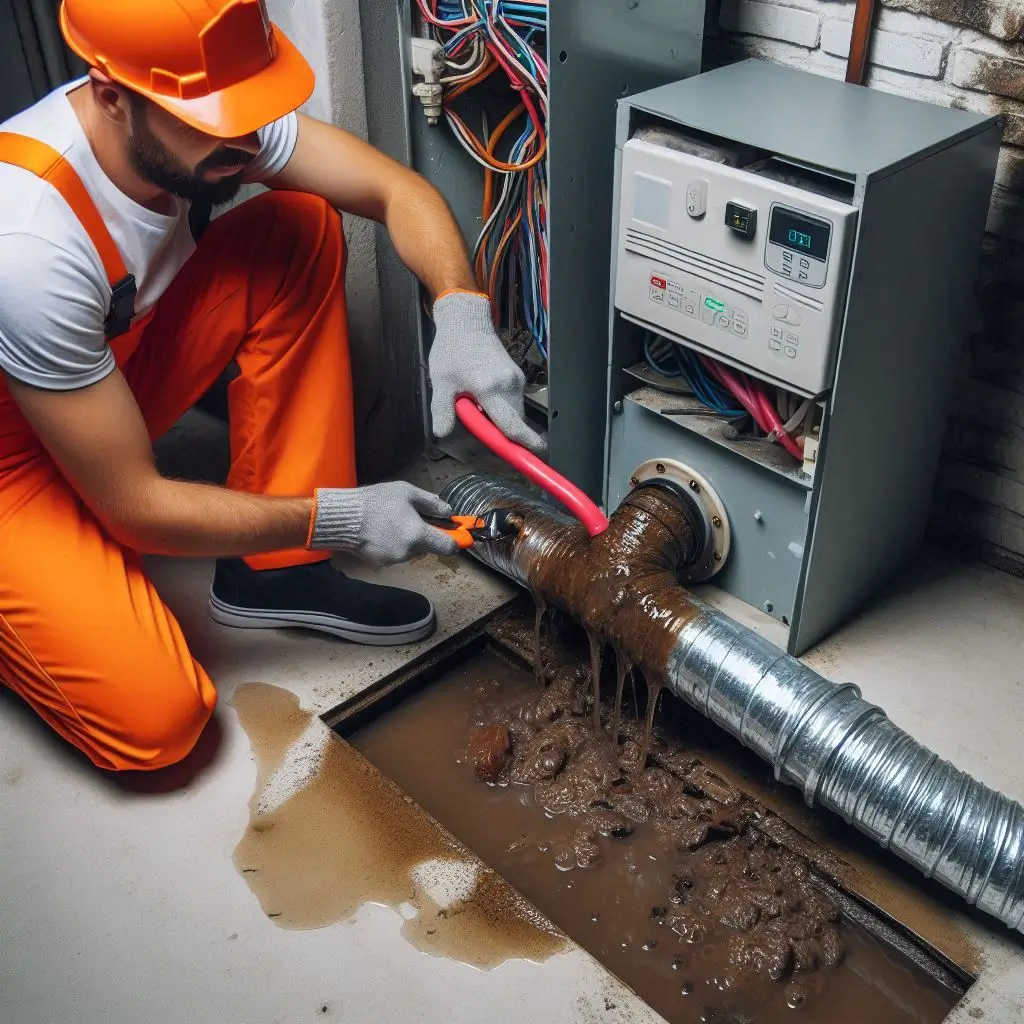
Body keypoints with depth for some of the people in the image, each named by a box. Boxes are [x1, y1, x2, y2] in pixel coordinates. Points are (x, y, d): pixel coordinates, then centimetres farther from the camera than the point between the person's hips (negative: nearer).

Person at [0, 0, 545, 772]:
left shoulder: (209, 110, -19)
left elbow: (396, 189, -13)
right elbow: (132, 504, -29)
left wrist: (462, 313, -33)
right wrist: (335, 519, -26)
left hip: (114, 369, 7)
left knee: (303, 228, -15)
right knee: (157, 719, -26)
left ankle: (271, 570, -6)